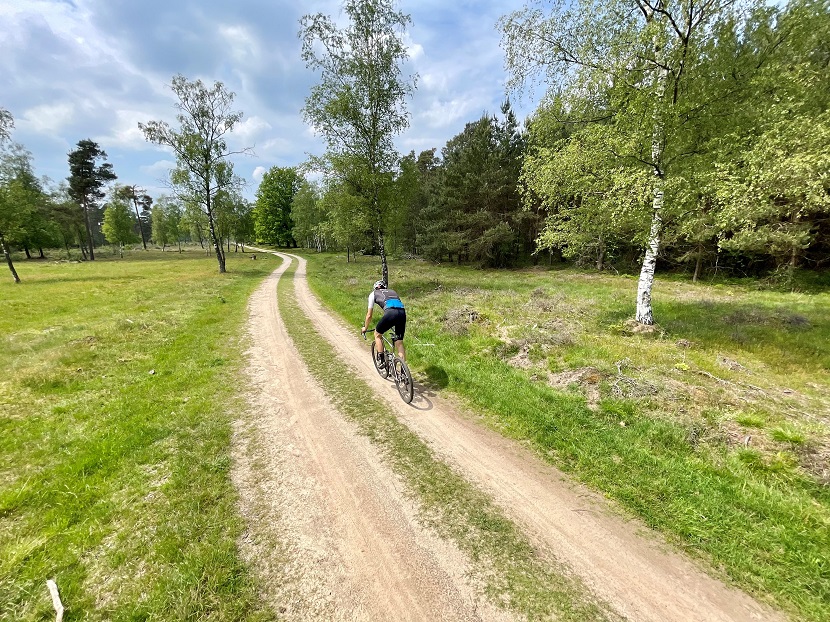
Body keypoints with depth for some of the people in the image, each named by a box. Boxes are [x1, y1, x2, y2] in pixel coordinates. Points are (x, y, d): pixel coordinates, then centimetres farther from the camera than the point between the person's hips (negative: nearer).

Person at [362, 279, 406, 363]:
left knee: (377, 334, 22)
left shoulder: (373, 294, 25)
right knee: (399, 342, 14)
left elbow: (369, 315, 27)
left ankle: (381, 360, 19)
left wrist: (365, 328, 43)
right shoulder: (393, 291, 36)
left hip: (390, 313, -4)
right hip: (403, 313, 4)